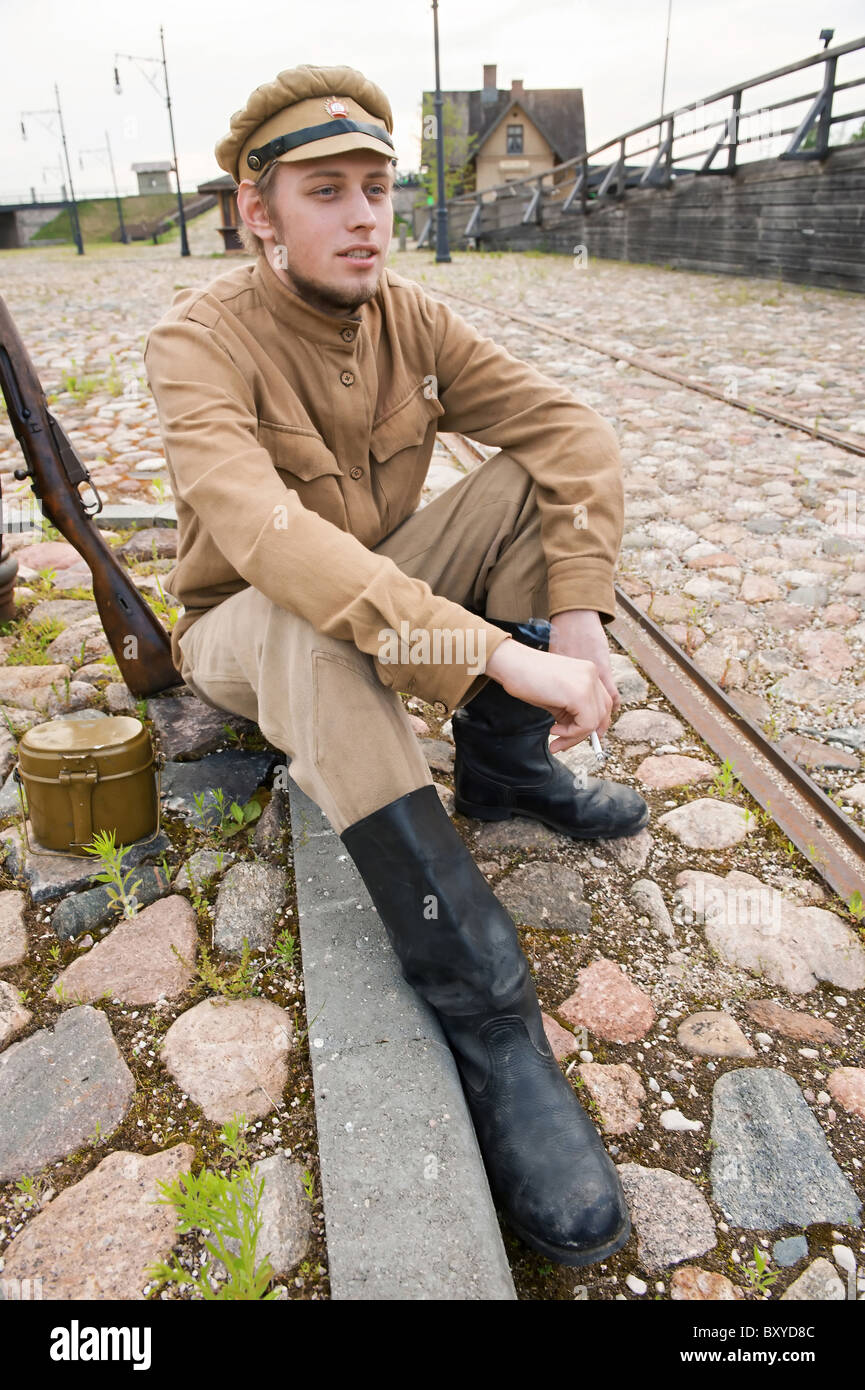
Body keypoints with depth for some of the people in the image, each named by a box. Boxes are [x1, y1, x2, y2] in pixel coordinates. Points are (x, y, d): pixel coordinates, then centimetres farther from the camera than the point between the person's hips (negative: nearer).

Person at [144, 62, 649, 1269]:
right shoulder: (203, 340, -21)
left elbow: (576, 429, -12)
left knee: (538, 474, -13)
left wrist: (577, 609, -28)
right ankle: (484, 1010, -39)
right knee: (310, 615, -40)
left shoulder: (410, 317, -4)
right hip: (244, 637, -4)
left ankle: (505, 768, -7)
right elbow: (267, 536, -40)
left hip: (390, 593, 5)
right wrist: (496, 652, -47)